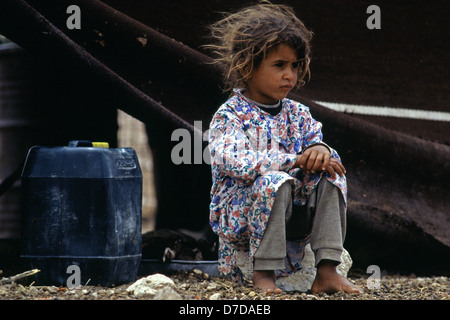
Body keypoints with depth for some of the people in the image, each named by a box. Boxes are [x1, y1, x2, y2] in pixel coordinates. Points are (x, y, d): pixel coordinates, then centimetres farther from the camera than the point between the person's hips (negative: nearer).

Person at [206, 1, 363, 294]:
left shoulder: (297, 114, 10)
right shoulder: (229, 116, -10)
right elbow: (235, 163, -26)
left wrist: (320, 150, -21)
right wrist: (296, 161, -29)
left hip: (293, 211, 6)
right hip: (243, 213, -6)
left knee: (330, 175, -15)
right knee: (273, 181, -34)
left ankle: (327, 271, -18)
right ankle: (264, 272, -24)